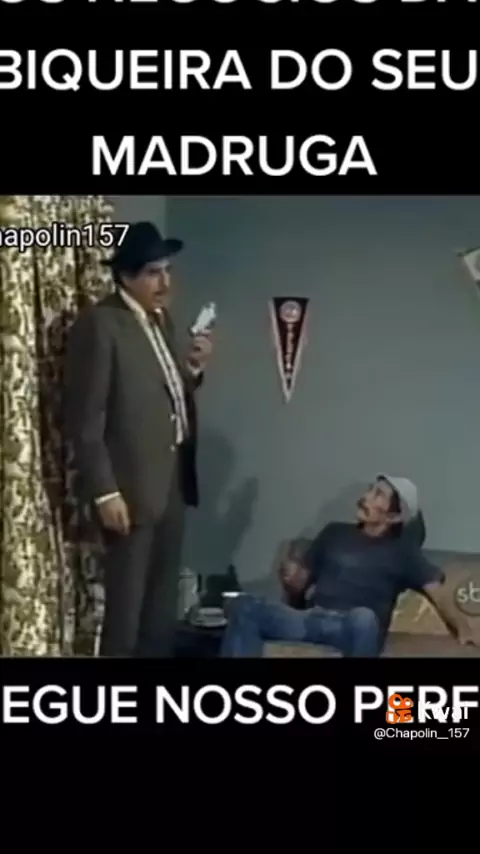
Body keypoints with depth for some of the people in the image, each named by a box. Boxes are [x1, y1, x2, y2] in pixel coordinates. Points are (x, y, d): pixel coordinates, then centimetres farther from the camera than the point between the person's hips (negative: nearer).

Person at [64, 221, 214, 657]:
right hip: (131, 486, -8)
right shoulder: (99, 324, -14)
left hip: (173, 479, 8)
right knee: (126, 604, 0)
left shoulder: (162, 319, 13)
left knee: (164, 599, 16)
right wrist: (104, 491, -18)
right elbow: (84, 418, -16)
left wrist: (194, 368, 1)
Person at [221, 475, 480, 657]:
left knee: (364, 617, -40)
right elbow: (300, 587, 24)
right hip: (312, 620, 4)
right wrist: (291, 578, 0)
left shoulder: (401, 551, 13)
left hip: (356, 630, -3)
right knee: (245, 606, -21)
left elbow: (437, 593, 3)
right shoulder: (335, 532, 22)